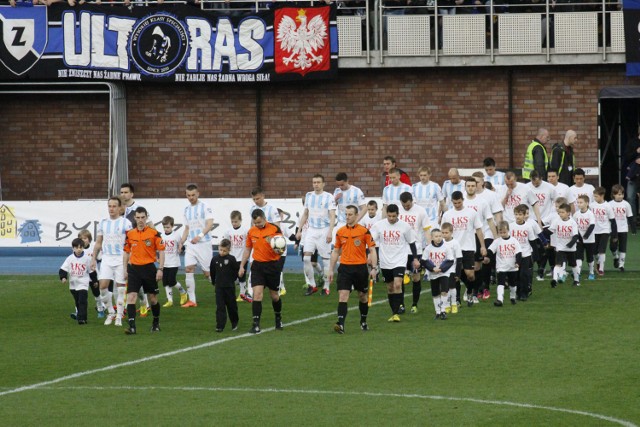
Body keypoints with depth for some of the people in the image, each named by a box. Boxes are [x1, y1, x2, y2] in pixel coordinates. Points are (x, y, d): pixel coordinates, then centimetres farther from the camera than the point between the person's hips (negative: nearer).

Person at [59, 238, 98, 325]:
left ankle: (82, 318, -16)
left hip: (83, 284, -3)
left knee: (82, 301, -14)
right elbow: (63, 269, -4)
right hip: (73, 284, 3)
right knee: (77, 302, 15)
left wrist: (95, 281, 13)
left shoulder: (87, 258, -5)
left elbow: (92, 271, 5)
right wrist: (63, 277, -21)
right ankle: (79, 315, 28)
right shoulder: (70, 258, -2)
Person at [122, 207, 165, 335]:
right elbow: (126, 252, 14)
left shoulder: (154, 233, -4)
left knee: (153, 298, 9)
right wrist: (125, 269, 10)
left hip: (149, 268, -2)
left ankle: (156, 323, 31)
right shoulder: (130, 234, 5)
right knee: (131, 296, -12)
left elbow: (161, 252, -2)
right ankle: (132, 327, -16)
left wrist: (160, 269, -9)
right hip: (134, 268, 2)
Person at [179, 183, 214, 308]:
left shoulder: (205, 207, -5)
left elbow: (210, 224, -15)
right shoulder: (187, 209, 16)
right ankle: (192, 300, -5)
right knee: (188, 269, -7)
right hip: (191, 245, 6)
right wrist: (181, 243, 13)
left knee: (207, 272, -4)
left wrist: (200, 236, -29)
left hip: (204, 243, -6)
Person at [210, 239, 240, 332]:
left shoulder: (231, 259, -8)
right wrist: (213, 282, 16)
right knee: (220, 307, -4)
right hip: (219, 287, 2)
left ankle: (234, 323, 29)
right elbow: (212, 272, 14)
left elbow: (237, 270, -1)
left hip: (229, 286, -2)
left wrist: (232, 279, 2)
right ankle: (220, 326, -5)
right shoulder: (215, 259, 2)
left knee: (231, 306, 11)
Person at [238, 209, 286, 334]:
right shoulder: (251, 231, 4)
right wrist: (242, 266, 13)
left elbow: (280, 251, -9)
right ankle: (256, 325, -12)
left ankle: (278, 318, 37)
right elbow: (247, 250, 16)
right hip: (258, 265, 2)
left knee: (274, 295, 10)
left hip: (273, 265, -2)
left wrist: (277, 250, -32)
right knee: (257, 294, -11)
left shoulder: (274, 229, -9)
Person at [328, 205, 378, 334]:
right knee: (343, 295, -12)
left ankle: (363, 322, 31)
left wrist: (374, 268, -11)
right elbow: (336, 252, 14)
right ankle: (340, 324, -21)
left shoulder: (364, 231, -3)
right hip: (345, 268, 1)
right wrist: (331, 269, 11)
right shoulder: (340, 232, 6)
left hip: (360, 267, -1)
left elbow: (372, 250, -2)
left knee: (362, 296, 12)